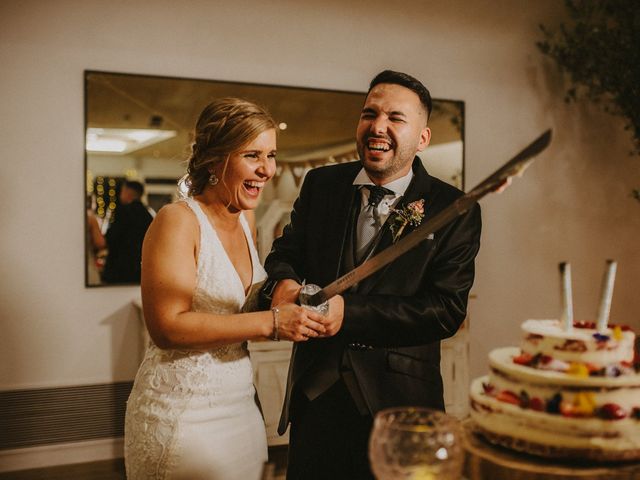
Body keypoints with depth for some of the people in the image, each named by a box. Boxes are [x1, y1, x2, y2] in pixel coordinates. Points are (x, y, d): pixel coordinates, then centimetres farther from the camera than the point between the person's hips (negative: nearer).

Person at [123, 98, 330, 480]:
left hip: (239, 404, 7)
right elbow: (167, 326, -24)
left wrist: (287, 297, 0)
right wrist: (269, 323, -26)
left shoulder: (245, 218, 7)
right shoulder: (177, 220, -16)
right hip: (182, 414, -7)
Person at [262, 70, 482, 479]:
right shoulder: (321, 184, 2)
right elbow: (285, 252, 7)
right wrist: (283, 283, -19)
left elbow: (448, 310, -14)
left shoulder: (455, 211, -9)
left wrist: (349, 311, -25)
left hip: (397, 400, -3)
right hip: (314, 389, 3)